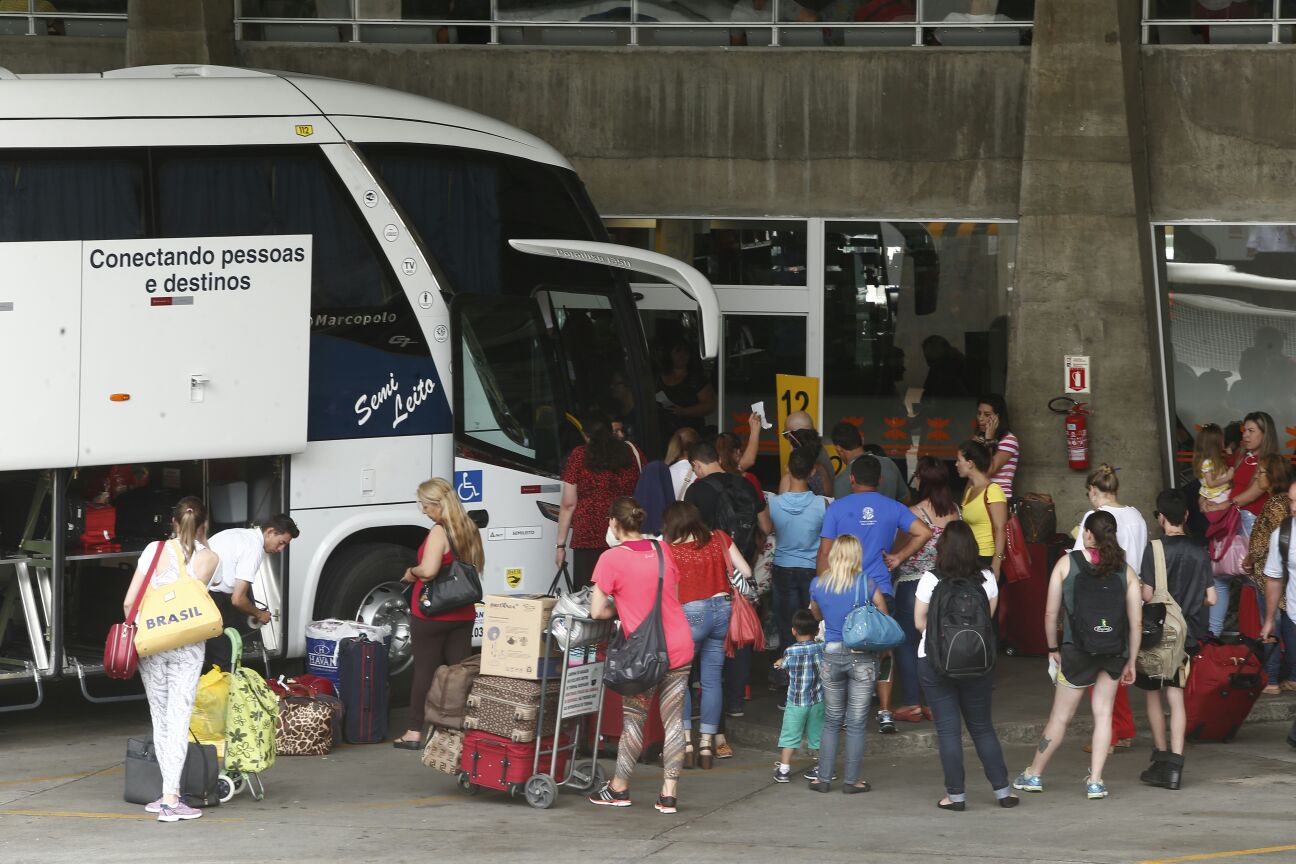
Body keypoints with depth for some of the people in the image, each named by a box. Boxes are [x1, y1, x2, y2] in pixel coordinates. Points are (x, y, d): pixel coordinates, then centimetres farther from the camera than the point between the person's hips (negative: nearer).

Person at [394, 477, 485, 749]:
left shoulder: (439, 532, -17)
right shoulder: (469, 530, 7)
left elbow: (428, 570, -28)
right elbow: (478, 565, 21)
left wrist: (412, 572, -9)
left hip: (431, 614, -7)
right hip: (463, 613, 7)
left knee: (425, 670, 0)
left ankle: (414, 733, 4)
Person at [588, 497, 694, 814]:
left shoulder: (611, 559, -10)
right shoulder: (663, 551, 6)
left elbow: (597, 611, -10)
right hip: (681, 646, 4)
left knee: (634, 718, 10)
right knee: (673, 719, 7)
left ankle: (619, 788, 21)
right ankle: (669, 793, 7)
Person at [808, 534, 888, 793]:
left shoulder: (818, 585, 0)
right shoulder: (866, 584, -9)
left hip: (832, 656, 2)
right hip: (863, 656, -2)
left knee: (831, 721, 15)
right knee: (857, 724, 4)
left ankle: (823, 778, 14)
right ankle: (851, 780, 6)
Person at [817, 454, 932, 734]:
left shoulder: (837, 508, 0)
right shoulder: (892, 508, 5)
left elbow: (824, 553, -2)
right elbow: (924, 532, -5)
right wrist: (898, 558, 4)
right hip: (881, 592, 1)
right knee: (882, 652, 9)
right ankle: (885, 713, 2)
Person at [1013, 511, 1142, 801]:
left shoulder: (1066, 564, -1)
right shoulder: (1126, 571, 1)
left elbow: (1051, 612, 0)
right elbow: (1136, 622, 0)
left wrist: (1053, 649, 12)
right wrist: (1131, 662, 9)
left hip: (1077, 650, -1)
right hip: (1114, 653, 1)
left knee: (1060, 717, 9)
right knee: (1103, 713, 12)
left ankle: (1033, 775, 22)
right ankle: (1095, 781, 8)